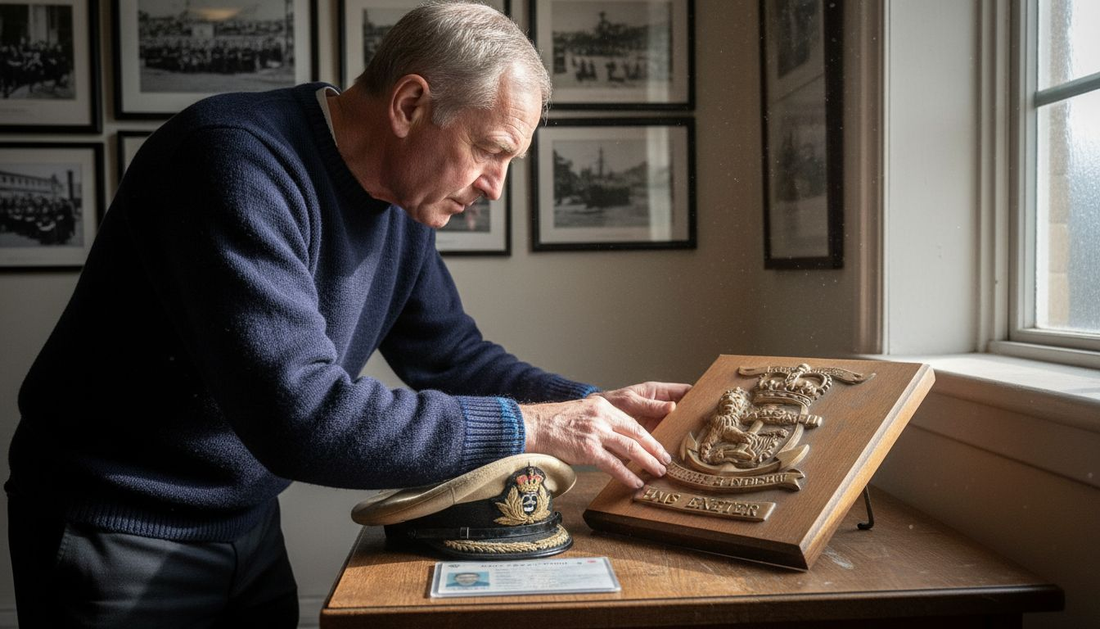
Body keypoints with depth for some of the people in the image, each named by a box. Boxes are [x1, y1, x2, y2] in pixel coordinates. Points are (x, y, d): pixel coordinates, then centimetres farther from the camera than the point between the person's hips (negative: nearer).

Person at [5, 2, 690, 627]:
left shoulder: (401, 201, -2)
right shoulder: (240, 161, -28)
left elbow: (452, 354, 6)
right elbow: (300, 416, -36)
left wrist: (592, 403, -8)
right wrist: (527, 425, -29)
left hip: (248, 524, 7)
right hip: (118, 534, -7)